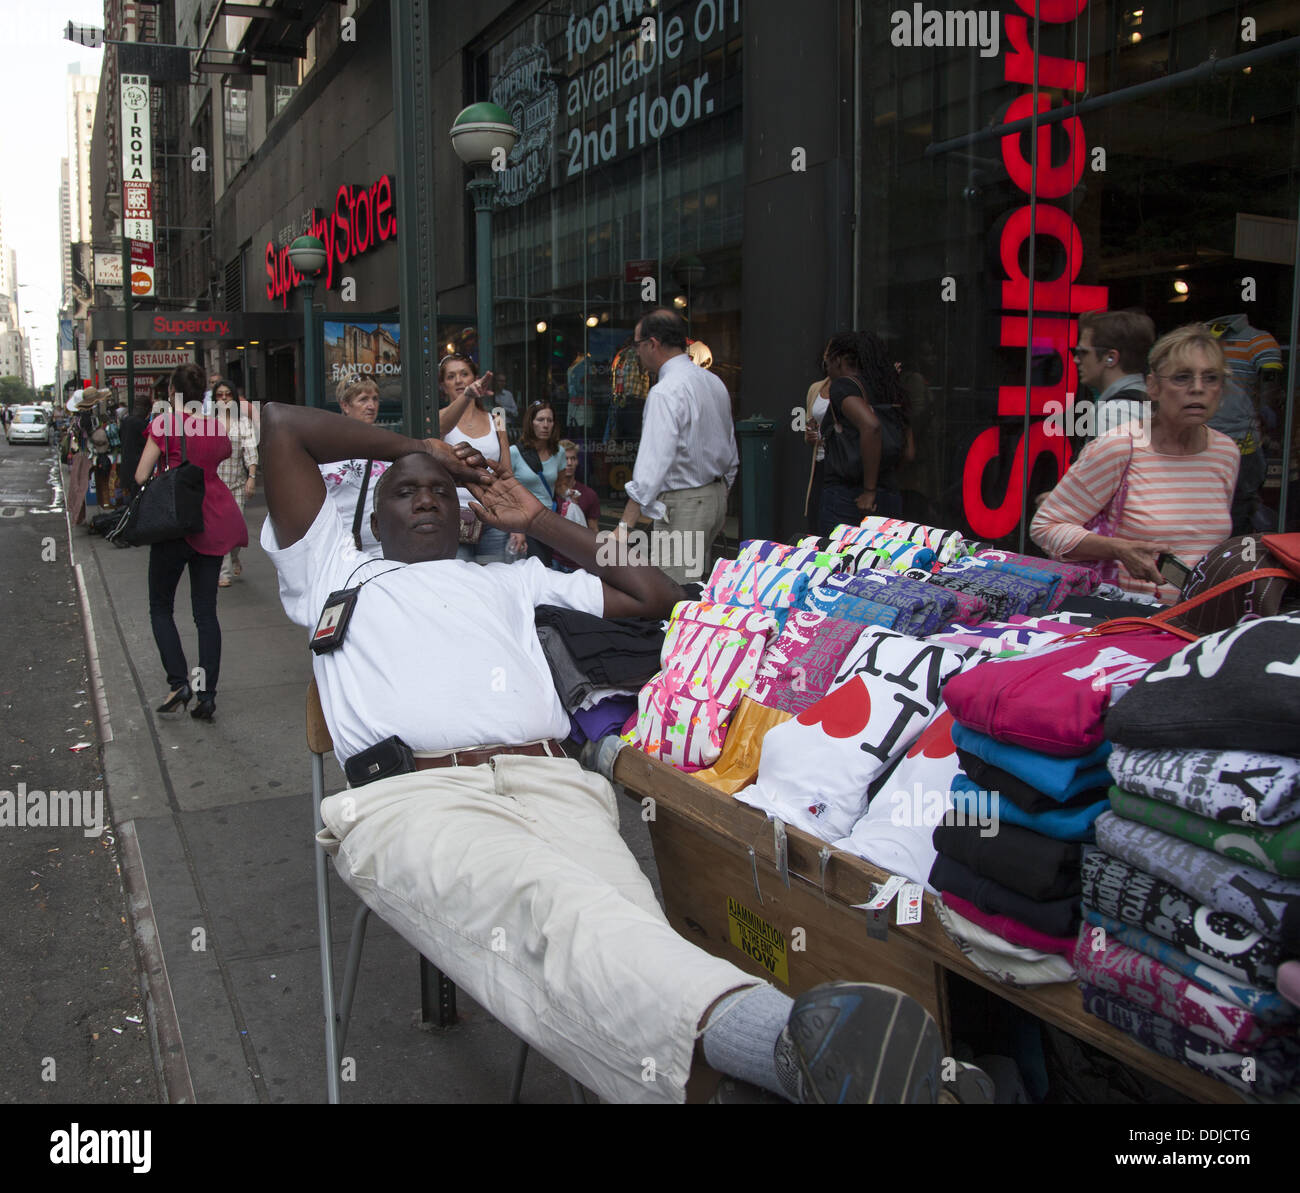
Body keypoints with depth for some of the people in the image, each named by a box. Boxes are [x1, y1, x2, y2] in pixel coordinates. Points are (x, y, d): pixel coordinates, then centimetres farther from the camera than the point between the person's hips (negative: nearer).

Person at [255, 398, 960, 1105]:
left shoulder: (514, 582, 38)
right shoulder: (340, 577, 34)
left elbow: (657, 596, 37)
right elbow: (279, 424, 31)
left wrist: (537, 521, 38)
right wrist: (411, 444, 36)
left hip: (551, 783, 3)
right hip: (411, 795, -3)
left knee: (628, 940, -32)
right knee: (553, 912, -38)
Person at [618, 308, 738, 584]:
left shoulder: (666, 391, -18)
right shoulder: (713, 382, 12)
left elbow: (653, 462, -26)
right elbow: (731, 455, 19)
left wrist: (625, 526, -27)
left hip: (682, 506, -10)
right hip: (716, 495, 10)